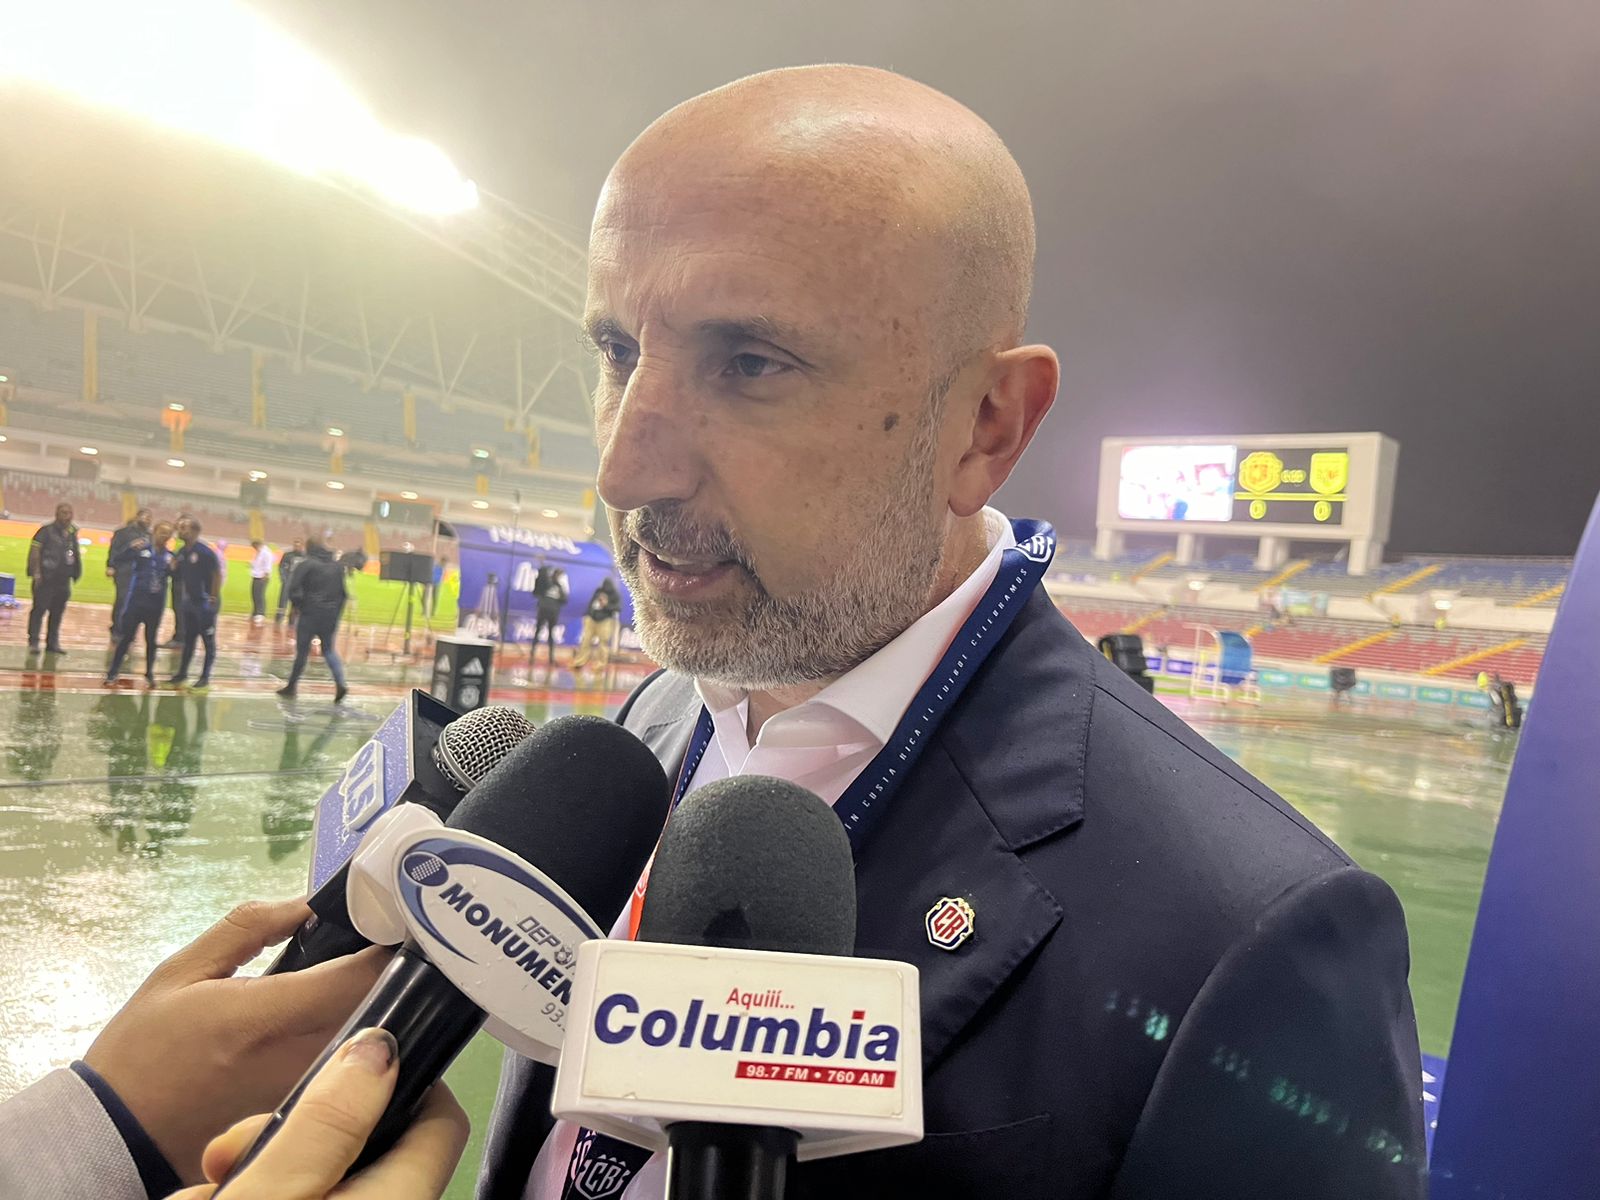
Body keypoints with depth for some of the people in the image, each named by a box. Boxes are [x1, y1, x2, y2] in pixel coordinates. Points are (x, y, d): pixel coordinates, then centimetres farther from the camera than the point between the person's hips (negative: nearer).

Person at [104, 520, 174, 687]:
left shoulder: (170, 556, 5)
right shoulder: (141, 548, -5)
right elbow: (119, 563, -10)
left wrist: (173, 569, -14)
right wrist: (130, 548, -26)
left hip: (156, 604, 3)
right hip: (135, 601, -3)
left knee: (152, 640, 11)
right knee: (126, 638, 0)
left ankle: (149, 675, 22)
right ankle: (112, 674, 6)